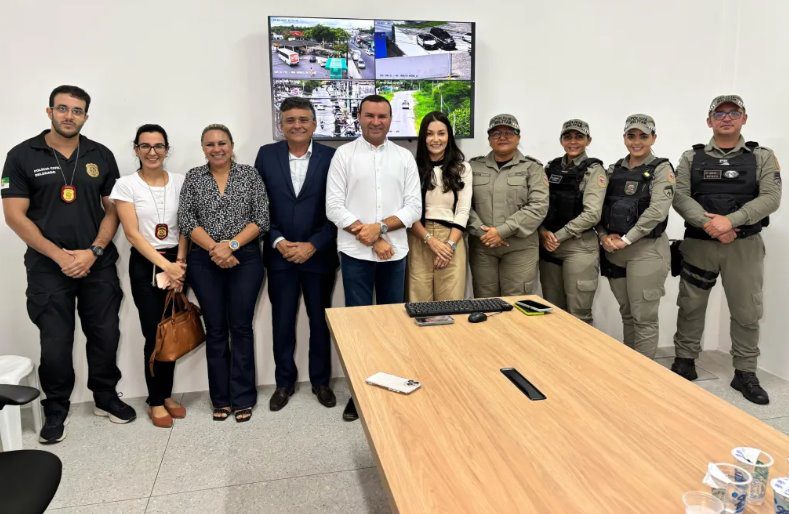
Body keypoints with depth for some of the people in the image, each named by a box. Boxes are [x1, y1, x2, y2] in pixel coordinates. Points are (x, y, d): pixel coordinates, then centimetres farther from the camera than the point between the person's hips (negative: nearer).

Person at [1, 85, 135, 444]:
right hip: (48, 267, -2)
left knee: (105, 335, 8)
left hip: (98, 264, 2)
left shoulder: (101, 156, 5)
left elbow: (113, 209, 4)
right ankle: (56, 409, 25)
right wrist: (59, 255, -12)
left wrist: (93, 252, -9)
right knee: (55, 343, 5)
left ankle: (106, 397, 28)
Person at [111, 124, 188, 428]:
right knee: (155, 335, -1)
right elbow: (133, 234, -9)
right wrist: (165, 265, -15)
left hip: (176, 263, 3)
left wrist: (180, 262, -8)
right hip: (144, 266, -3)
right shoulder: (126, 185, -3)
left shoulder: (179, 182, 5)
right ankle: (155, 401, 15)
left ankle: (166, 394, 23)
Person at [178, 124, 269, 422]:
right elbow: (185, 220, -1)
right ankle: (221, 399, 18)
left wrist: (231, 245, -15)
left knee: (241, 327, 2)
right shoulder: (193, 177, 7)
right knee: (215, 330, 7)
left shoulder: (250, 174, 3)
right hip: (205, 261, 1)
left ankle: (242, 398, 12)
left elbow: (262, 219, -4)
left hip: (245, 259, -1)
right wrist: (214, 248, -14)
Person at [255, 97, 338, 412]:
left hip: (318, 254, -1)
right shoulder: (267, 155, 2)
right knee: (282, 323, 10)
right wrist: (278, 241, -9)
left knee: (320, 321, 11)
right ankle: (284, 382, 28)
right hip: (279, 254, 1)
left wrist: (312, 246, -12)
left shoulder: (331, 157, -4)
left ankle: (321, 381, 28)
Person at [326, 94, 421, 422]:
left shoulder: (405, 157, 7)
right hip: (355, 253, -2)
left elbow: (414, 207, 1)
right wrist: (368, 238, -12)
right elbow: (333, 207, -6)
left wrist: (380, 227, -14)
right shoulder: (344, 154, 1)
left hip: (395, 253, 2)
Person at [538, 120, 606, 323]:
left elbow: (592, 214, -14)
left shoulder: (594, 170, -4)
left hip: (579, 246, -5)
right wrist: (543, 232, -8)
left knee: (578, 315, -1)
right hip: (548, 246, 5)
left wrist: (558, 236, -12)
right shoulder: (551, 167, 11)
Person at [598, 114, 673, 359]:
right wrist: (604, 236, -6)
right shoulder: (614, 169, 13)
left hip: (646, 249, -5)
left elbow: (657, 211, -15)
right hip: (613, 251, 5)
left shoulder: (661, 169, -3)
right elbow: (599, 208, 10)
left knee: (644, 318, -1)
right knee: (626, 314, 14)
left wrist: (626, 239, -17)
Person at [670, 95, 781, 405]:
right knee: (690, 307, 8)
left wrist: (730, 220, -21)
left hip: (745, 246, 0)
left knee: (747, 312, 6)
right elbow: (680, 196, -5)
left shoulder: (762, 157, 4)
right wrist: (708, 224, -20)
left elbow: (771, 198, -8)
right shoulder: (691, 158, 5)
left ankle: (745, 373, 20)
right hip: (698, 244, 1)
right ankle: (684, 363, 22)